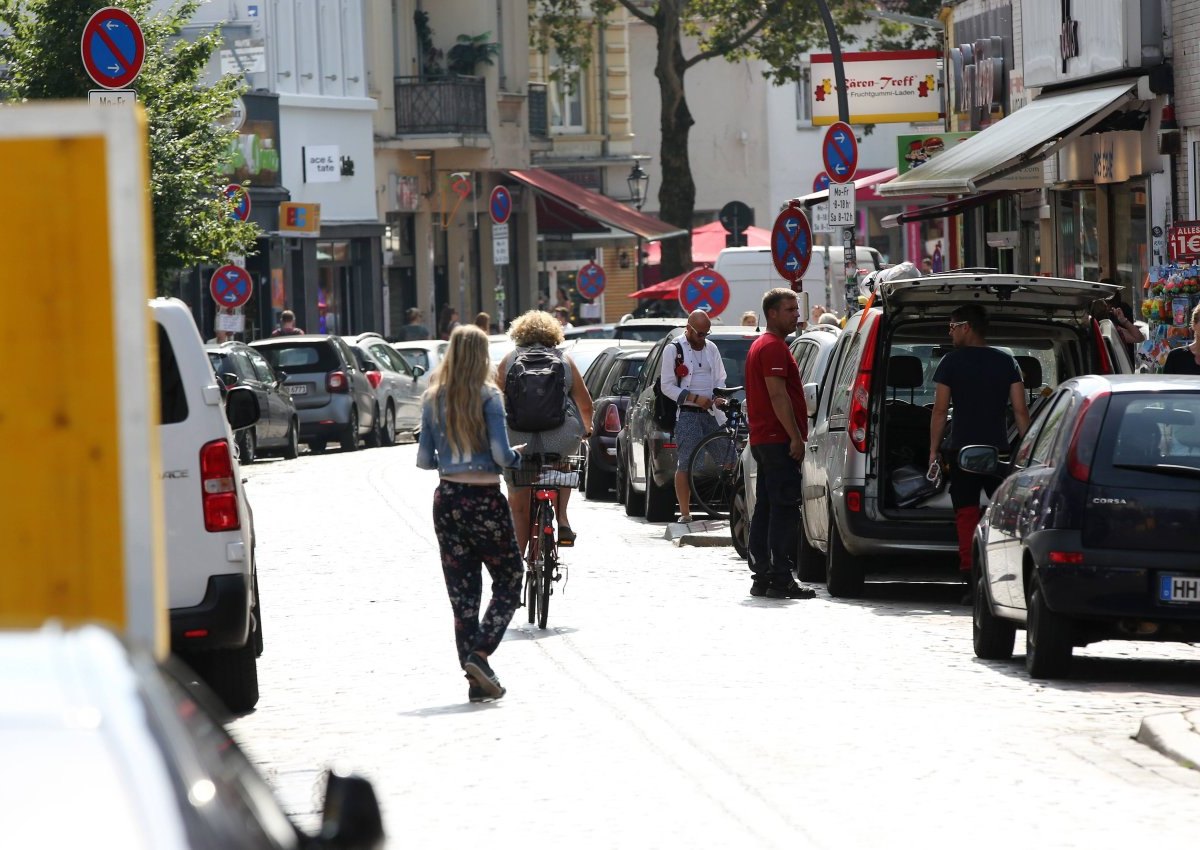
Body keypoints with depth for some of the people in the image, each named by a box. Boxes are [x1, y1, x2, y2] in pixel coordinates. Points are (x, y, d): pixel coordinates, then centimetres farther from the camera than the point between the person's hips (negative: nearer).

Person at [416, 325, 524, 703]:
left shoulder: (433, 399, 3)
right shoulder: (488, 396, -10)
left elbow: (424, 459, 5)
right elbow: (501, 455, -14)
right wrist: (516, 454, 7)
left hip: (446, 499, 5)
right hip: (485, 500, -4)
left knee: (462, 593, 9)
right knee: (509, 581, 9)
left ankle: (477, 679, 8)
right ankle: (480, 654, -10)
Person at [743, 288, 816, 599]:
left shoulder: (760, 346, 22)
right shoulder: (774, 347, -12)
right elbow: (778, 395, -19)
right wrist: (796, 437, -19)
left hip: (762, 440, 11)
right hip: (778, 439, -11)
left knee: (765, 509, 10)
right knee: (784, 509, -11)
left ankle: (762, 577, 12)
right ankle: (781, 580, -14)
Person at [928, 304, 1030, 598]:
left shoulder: (951, 362, -1)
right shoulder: (1006, 362, 7)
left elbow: (940, 411, -3)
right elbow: (1020, 411, 3)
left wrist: (933, 451, 2)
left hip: (963, 449, -2)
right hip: (999, 449, 2)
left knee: (966, 513, 0)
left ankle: (970, 572, -8)